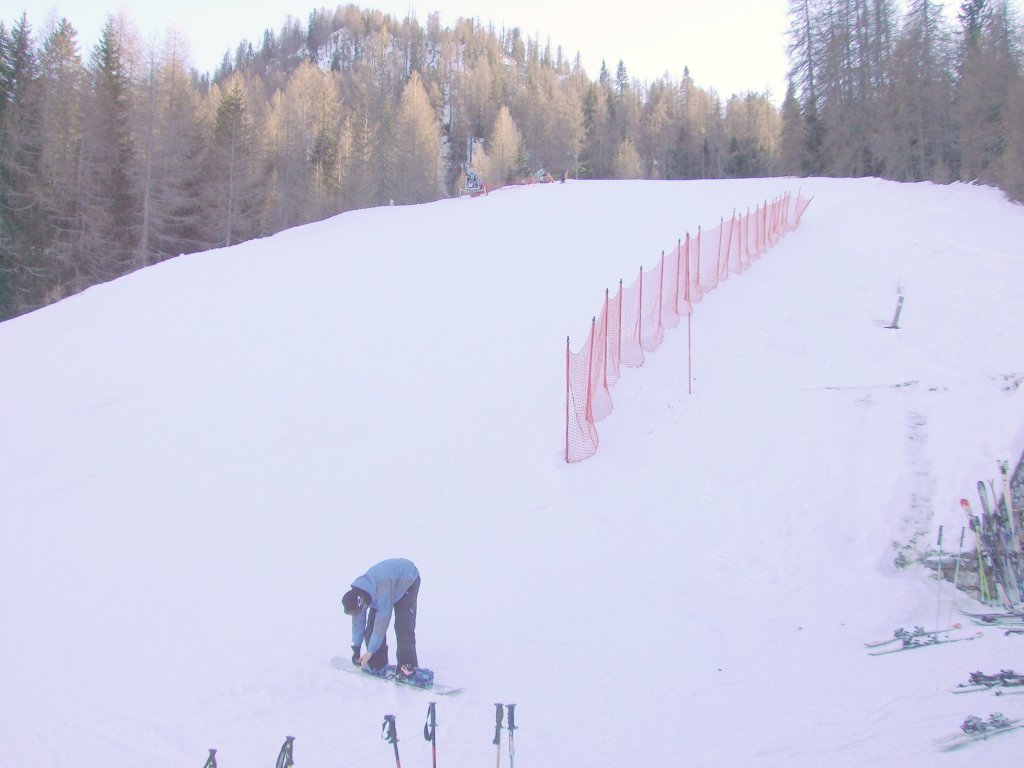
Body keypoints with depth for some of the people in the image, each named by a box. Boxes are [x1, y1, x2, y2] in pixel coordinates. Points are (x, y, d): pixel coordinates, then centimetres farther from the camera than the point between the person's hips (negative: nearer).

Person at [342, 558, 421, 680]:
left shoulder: (383, 591, -44)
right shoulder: (356, 595, -21)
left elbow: (381, 622, -36)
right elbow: (358, 621, -7)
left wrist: (370, 651, -29)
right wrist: (356, 648, -3)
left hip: (407, 579, -6)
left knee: (403, 626, -20)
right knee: (371, 625, -5)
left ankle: (407, 666, -15)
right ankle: (377, 663, 6)